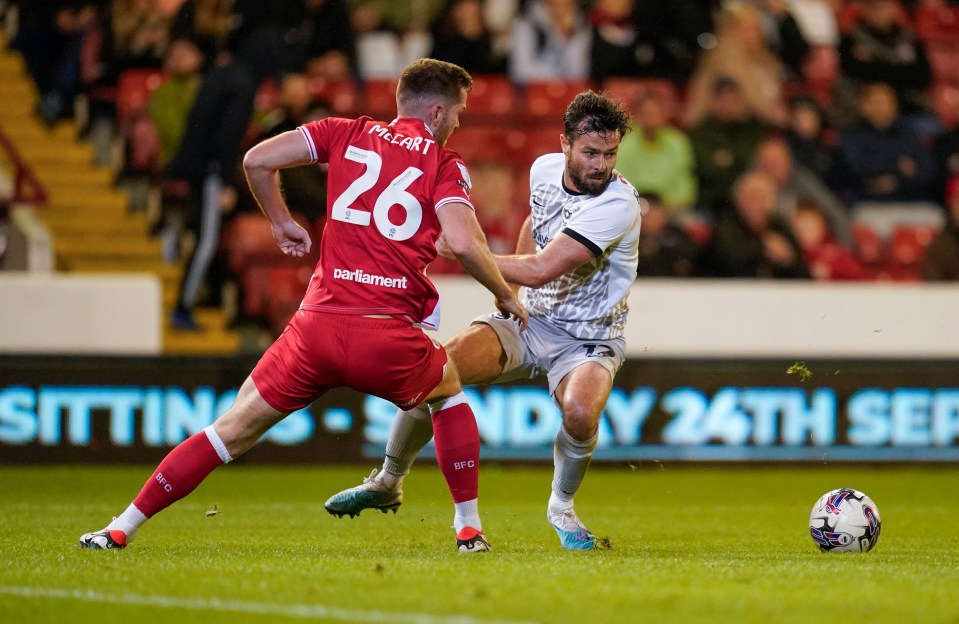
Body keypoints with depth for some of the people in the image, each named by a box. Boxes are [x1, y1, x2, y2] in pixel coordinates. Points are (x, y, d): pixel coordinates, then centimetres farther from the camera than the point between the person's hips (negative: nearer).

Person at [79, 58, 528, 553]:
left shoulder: (348, 134, 13)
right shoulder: (445, 165, 5)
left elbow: (256, 160, 6)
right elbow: (464, 244, -10)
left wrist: (281, 222, 20)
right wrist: (505, 295, 6)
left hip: (319, 327, 1)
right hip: (389, 339, -1)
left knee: (234, 430, 12)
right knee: (450, 390, 31)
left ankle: (121, 528, 10)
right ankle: (469, 529, 27)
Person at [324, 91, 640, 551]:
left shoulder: (618, 204, -25)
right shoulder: (545, 169, -3)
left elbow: (540, 270, -31)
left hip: (588, 340, -5)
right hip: (529, 321, 5)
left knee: (580, 411, -36)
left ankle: (561, 505, -3)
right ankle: (389, 483, 5)